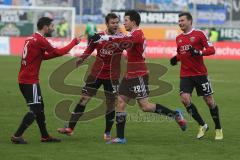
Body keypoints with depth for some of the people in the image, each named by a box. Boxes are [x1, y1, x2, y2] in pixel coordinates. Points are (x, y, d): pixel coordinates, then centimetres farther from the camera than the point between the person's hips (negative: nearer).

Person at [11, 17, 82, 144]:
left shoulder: (31, 39, 13)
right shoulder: (40, 40, -15)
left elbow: (43, 56, 21)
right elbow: (58, 52, -11)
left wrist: (61, 52, 11)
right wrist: (74, 42, -1)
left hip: (23, 79, 9)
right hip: (30, 81, -9)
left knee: (39, 107, 16)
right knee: (35, 110, -6)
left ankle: (45, 136, 22)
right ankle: (17, 136, -8)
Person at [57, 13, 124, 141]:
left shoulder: (121, 38, -4)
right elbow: (89, 49, 6)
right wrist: (82, 58, -12)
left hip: (112, 77, -1)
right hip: (96, 74, 1)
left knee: (111, 104, 3)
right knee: (84, 99, -1)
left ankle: (107, 133, 20)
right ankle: (70, 128, 3)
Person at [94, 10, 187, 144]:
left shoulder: (138, 33, -16)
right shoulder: (134, 34, 16)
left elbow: (125, 40, -33)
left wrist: (107, 38, -38)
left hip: (139, 76, -10)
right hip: (130, 75, 10)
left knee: (145, 106, -8)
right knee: (120, 102, 3)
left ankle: (175, 115, 7)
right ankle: (120, 137, 4)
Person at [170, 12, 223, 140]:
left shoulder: (199, 34, -6)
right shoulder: (179, 38, 11)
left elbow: (211, 50, -9)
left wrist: (199, 52, -24)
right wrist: (176, 58, 5)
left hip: (200, 73, -4)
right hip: (185, 75, 4)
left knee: (209, 101, 1)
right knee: (185, 99, -14)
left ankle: (218, 129, 19)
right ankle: (202, 126, 3)